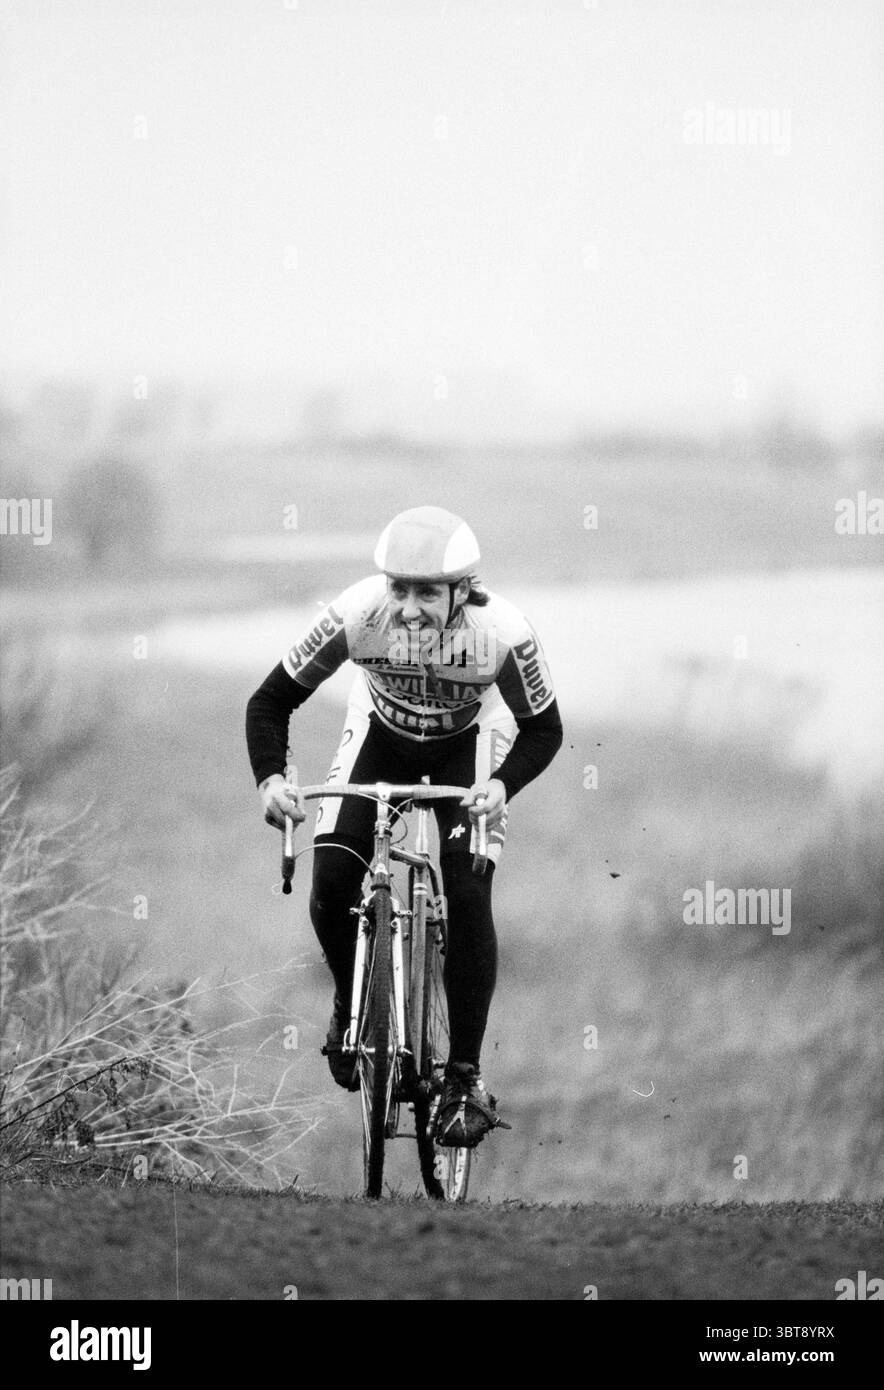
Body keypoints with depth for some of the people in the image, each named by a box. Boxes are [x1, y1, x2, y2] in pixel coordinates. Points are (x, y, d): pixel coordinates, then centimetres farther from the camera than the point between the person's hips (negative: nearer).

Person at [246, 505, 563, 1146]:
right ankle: (351, 1006, 16)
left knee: (467, 896, -19)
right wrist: (270, 779, -40)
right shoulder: (357, 615, -34)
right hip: (381, 734, 1)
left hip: (468, 745, -1)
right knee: (331, 886, -16)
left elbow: (544, 730, -21)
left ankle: (466, 1078, -10)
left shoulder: (503, 633, -35)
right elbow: (272, 702, -23)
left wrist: (502, 785, -40)